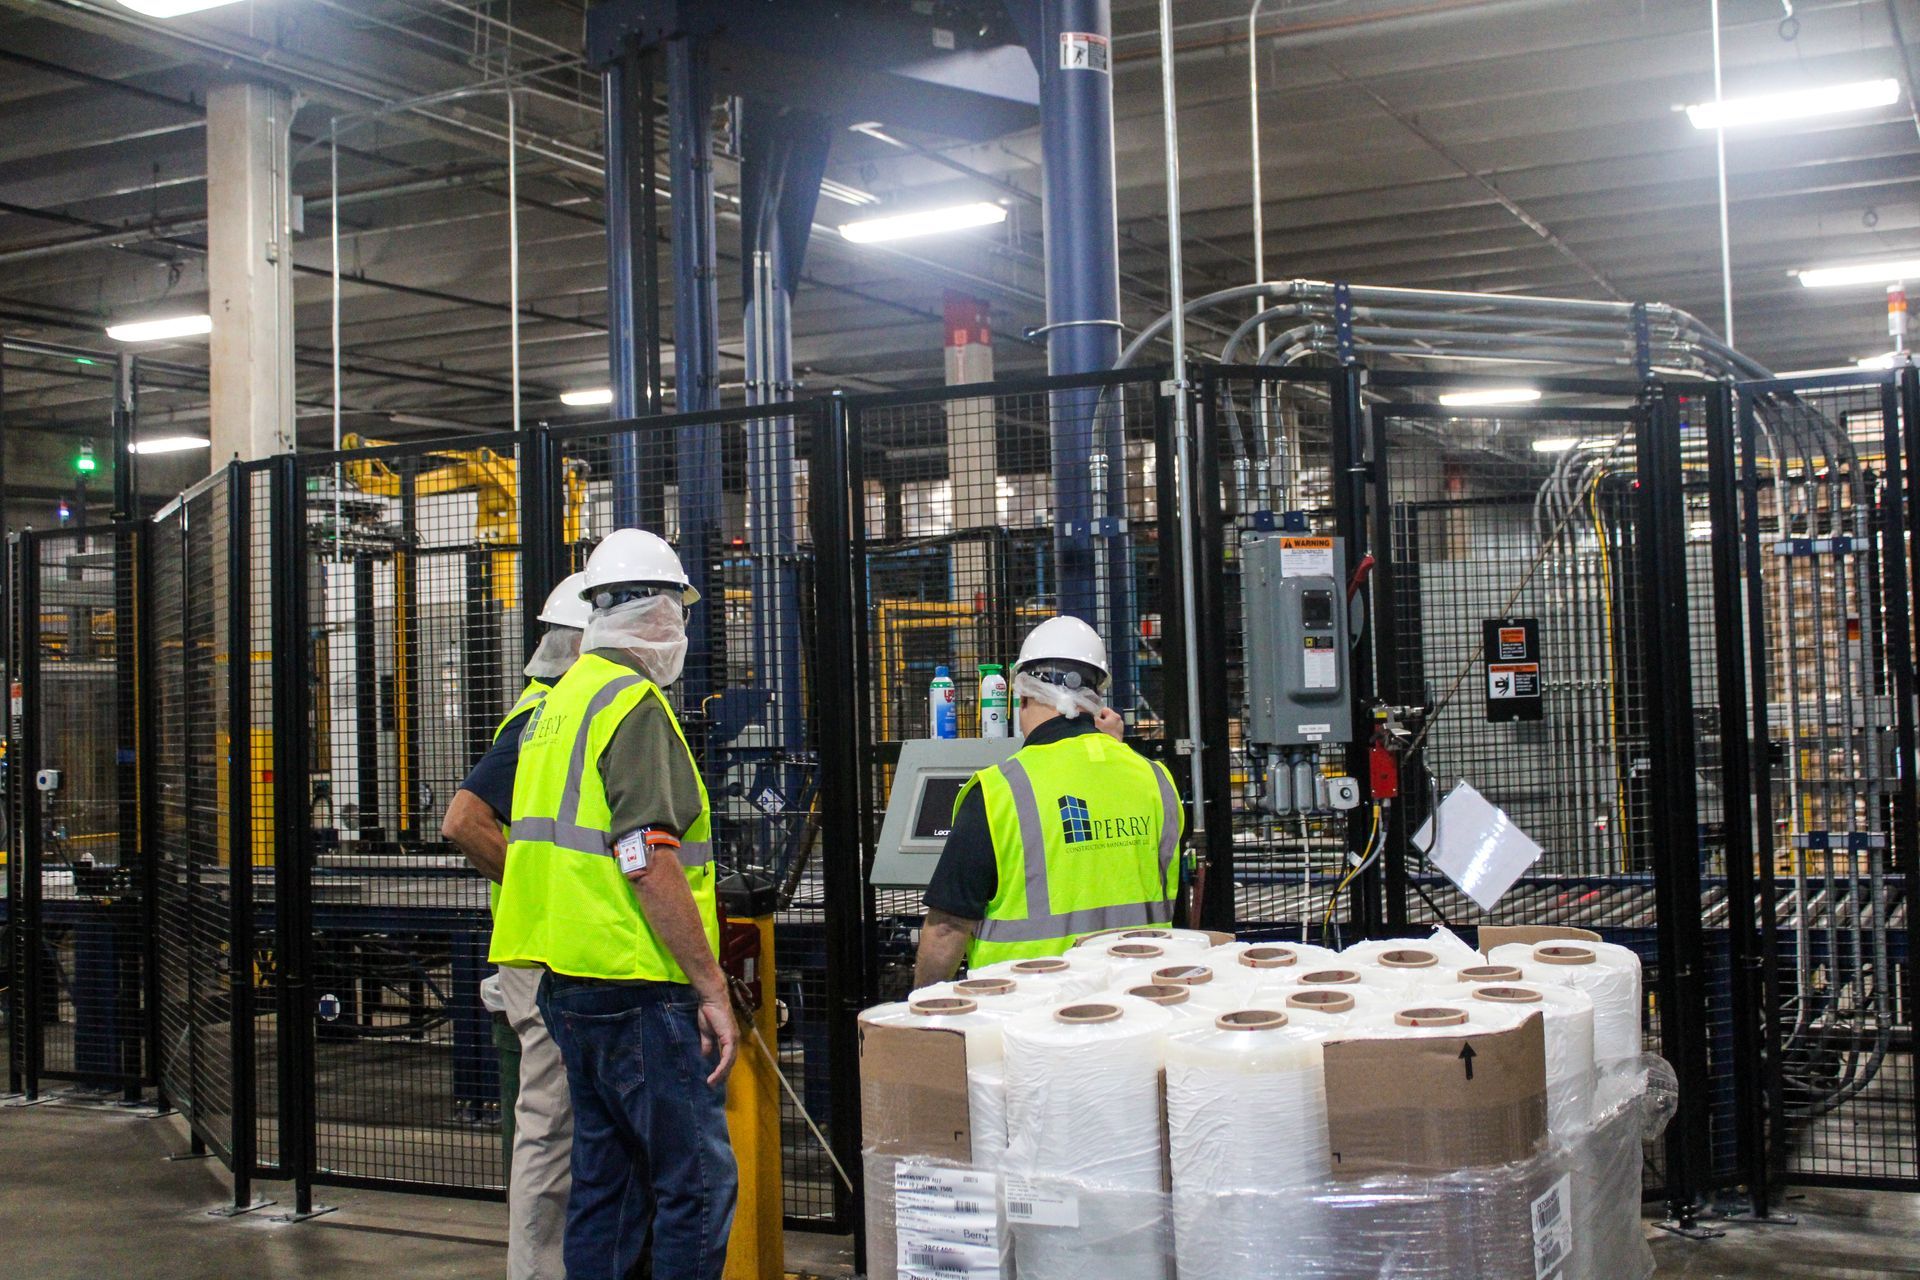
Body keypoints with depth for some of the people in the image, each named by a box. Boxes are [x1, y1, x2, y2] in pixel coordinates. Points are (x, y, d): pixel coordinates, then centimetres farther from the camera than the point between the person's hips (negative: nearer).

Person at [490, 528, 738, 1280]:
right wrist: (712, 987, -18)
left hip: (571, 983, 10)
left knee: (605, 1181, 15)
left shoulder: (561, 702, 16)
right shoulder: (634, 703, -13)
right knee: (697, 1182, -4)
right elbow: (649, 862, -21)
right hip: (640, 990, -10)